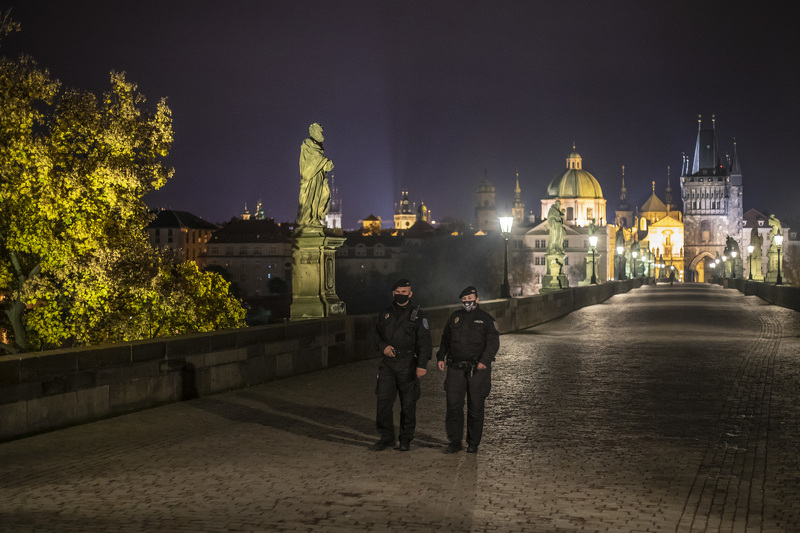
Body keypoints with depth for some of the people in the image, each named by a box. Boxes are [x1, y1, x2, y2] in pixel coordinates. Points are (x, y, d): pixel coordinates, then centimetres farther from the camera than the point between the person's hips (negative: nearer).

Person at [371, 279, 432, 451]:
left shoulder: (417, 314, 0)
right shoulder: (385, 314, 11)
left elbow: (424, 341, -6)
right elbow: (377, 334, 20)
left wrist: (422, 365, -16)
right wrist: (383, 346, -2)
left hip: (408, 364, -3)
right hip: (387, 363, 3)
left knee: (408, 403, 4)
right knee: (383, 400, -3)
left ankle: (406, 439, 16)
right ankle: (386, 438, 9)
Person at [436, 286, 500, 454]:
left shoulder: (486, 319, 2)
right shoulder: (455, 317, 13)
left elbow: (493, 342, -6)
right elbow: (445, 339, 21)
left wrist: (484, 361, -19)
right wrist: (441, 357, 10)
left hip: (478, 369, -3)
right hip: (456, 368, 3)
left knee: (475, 407, 3)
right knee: (453, 405, -4)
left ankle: (473, 443, 14)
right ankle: (454, 442, 3)